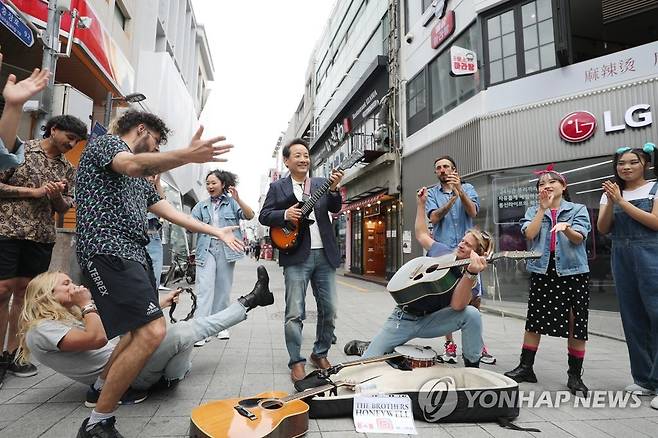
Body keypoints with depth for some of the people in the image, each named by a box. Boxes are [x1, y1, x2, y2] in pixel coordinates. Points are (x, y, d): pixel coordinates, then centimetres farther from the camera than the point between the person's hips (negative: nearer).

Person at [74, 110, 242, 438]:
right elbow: (132, 165, -23)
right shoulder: (105, 143, 2)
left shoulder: (140, 181, 27)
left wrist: (217, 232, 26)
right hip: (108, 252, -10)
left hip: (134, 254, 10)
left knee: (137, 331, 14)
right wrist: (187, 155, -40)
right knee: (152, 332, -20)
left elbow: (171, 213, 26)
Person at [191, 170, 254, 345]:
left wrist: (238, 199, -23)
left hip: (226, 250, -1)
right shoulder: (201, 206, 12)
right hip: (206, 250, 1)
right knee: (205, 289, -9)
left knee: (223, 290, 8)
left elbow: (249, 215, -10)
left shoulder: (232, 202, 4)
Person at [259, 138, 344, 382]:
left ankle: (320, 354, 28)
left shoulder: (322, 184, 13)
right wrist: (285, 214, -14)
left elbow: (335, 209, 1)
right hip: (297, 256, -3)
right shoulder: (277, 187, 8)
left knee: (329, 310, 9)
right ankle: (296, 363, 12)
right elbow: (263, 216, 4)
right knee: (295, 313, -2)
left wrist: (334, 189, -18)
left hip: (325, 255, 3)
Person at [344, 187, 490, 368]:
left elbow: (457, 305, -30)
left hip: (430, 322, -2)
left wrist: (471, 273, -43)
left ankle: (472, 367, -5)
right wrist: (421, 203, 20)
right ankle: (363, 347, 30)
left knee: (471, 314, -28)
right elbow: (422, 235, 21)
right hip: (403, 317, 2)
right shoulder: (441, 251, 2)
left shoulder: (472, 278, -10)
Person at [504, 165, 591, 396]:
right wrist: (543, 207, -7)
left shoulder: (578, 209, 5)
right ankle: (526, 367, 17)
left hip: (572, 271, -1)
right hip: (542, 270, 2)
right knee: (535, 320, 6)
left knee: (576, 323, 2)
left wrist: (566, 228, -30)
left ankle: (575, 374, 16)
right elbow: (529, 234, -8)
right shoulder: (534, 211, 11)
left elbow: (579, 238, -8)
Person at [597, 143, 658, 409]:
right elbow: (603, 229, 5)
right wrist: (610, 202, -10)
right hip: (622, 256, 4)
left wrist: (621, 201, -12)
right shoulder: (611, 192, 13)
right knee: (633, 318, 7)